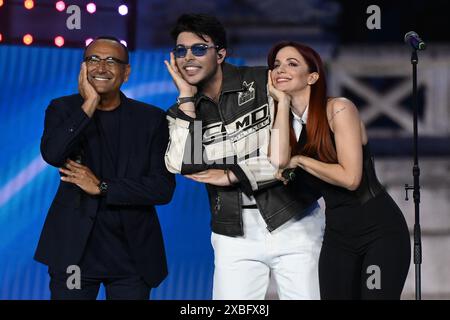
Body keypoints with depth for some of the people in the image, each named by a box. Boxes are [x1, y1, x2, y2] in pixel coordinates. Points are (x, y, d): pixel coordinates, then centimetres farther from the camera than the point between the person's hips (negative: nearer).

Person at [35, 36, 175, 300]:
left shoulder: (152, 118, 3)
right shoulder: (63, 109, 4)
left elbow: (164, 188, -5)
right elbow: (52, 154, -17)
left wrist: (101, 188, -12)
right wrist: (89, 105, -16)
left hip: (132, 254, 1)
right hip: (75, 251, 0)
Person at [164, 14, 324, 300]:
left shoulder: (264, 83, -5)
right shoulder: (186, 111, 6)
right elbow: (181, 165, -11)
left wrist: (231, 175, -9)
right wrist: (187, 96, -9)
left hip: (293, 225, -3)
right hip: (234, 236, 3)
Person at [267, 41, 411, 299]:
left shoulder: (338, 109, -12)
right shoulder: (287, 122, 7)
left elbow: (350, 177, -19)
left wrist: (299, 160, -13)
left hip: (380, 231, -6)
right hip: (337, 234, 6)